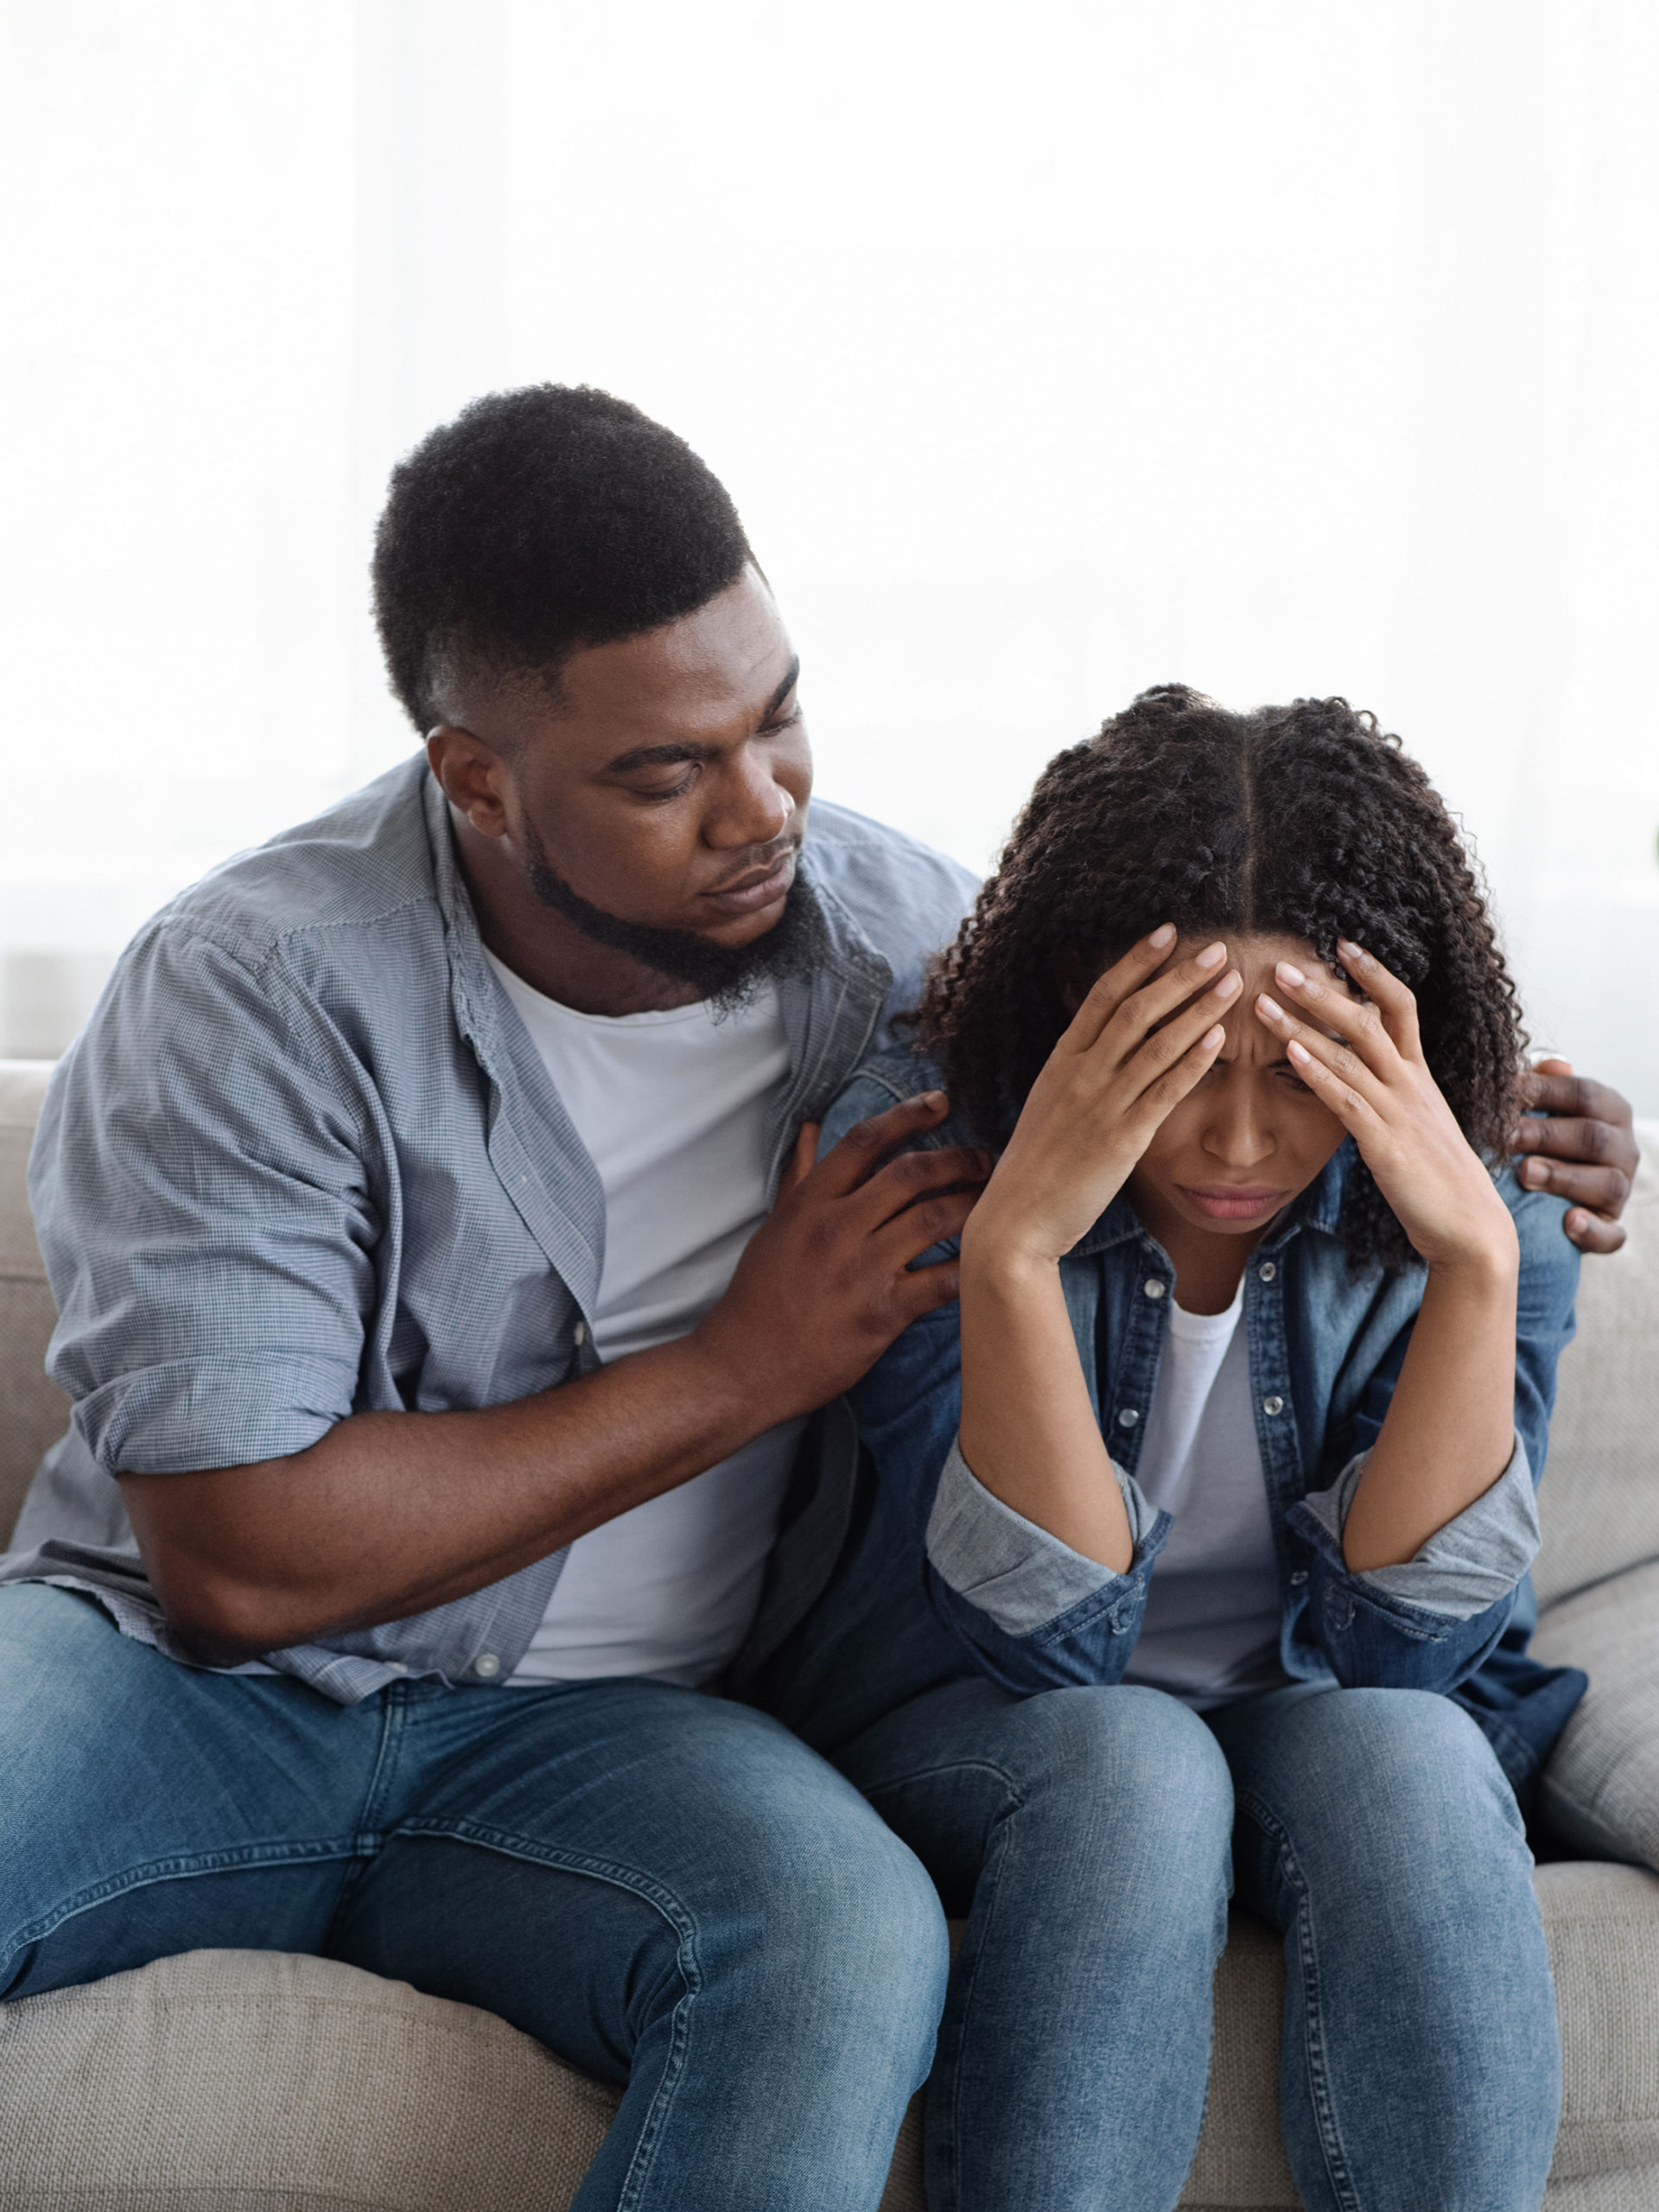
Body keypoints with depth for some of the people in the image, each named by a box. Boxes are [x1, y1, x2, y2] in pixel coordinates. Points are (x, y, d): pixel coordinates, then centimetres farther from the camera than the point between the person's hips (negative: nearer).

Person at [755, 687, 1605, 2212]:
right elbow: (1044, 1639, -23)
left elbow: (1400, 1646, -19)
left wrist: (1476, 1260, -31)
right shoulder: (921, 1149, -18)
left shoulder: (1476, 1198, -12)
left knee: (1400, 1760, -32)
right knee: (1128, 1764, -34)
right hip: (969, 1733, -1)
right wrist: (1013, 1243, -36)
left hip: (1320, 1723, 2)